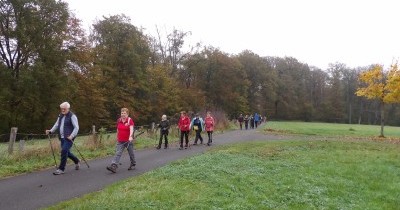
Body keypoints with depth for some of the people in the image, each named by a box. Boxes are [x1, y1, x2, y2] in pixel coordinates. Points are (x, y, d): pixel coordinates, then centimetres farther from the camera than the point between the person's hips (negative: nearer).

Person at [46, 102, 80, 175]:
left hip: (69, 137, -8)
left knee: (64, 151, -13)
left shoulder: (72, 116, -8)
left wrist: (72, 136, -23)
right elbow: (56, 125, 21)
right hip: (62, 137, 8)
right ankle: (77, 161, 36)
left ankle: (61, 169, -4)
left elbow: (76, 127, -13)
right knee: (66, 152, 12)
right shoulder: (60, 116, 15)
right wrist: (51, 131, 5)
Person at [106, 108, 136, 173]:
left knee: (131, 153, 12)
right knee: (117, 153, -7)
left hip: (128, 141, -4)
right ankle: (113, 166, -15)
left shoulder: (130, 120, -10)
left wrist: (130, 136, -42)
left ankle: (133, 165, 32)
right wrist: (117, 138, 19)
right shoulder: (119, 120, 6)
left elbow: (131, 129, -26)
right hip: (120, 141, 4)